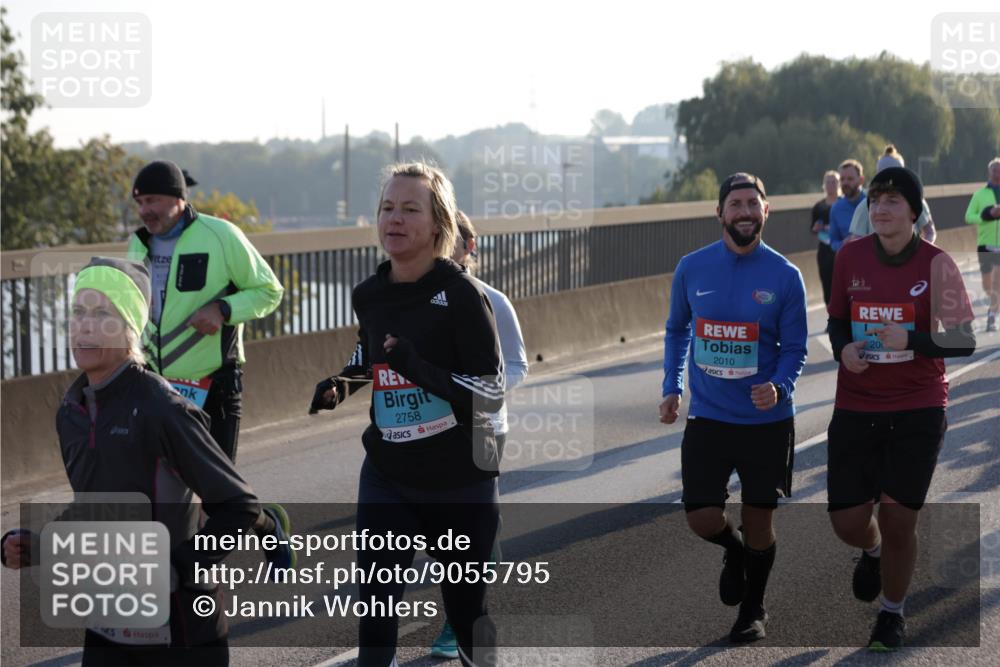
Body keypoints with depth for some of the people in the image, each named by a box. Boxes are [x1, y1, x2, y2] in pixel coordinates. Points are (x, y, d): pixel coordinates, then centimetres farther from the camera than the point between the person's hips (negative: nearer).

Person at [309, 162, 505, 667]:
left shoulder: (461, 294, -15)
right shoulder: (369, 295, 1)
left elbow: (490, 395, -17)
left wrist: (420, 369, -29)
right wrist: (340, 384, 3)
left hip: (460, 482, -4)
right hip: (387, 478, 4)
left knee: (465, 610, 11)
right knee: (375, 603, -8)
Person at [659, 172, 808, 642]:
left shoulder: (785, 276, -8)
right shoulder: (691, 269, -2)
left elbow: (795, 348, -2)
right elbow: (677, 329, 13)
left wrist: (779, 387, -21)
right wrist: (671, 388, 5)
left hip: (768, 421, -1)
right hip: (708, 418, 1)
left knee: (758, 520, 7)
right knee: (702, 519, -7)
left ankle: (753, 610, 32)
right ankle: (734, 552, 31)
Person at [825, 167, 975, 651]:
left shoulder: (937, 264, -9)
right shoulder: (850, 256, 0)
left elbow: (964, 341, -7)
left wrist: (911, 341, -24)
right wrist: (843, 349, -9)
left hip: (917, 411, -2)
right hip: (855, 409, 3)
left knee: (898, 521, 0)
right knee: (847, 522, 1)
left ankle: (892, 614, 26)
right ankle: (873, 551, 40)